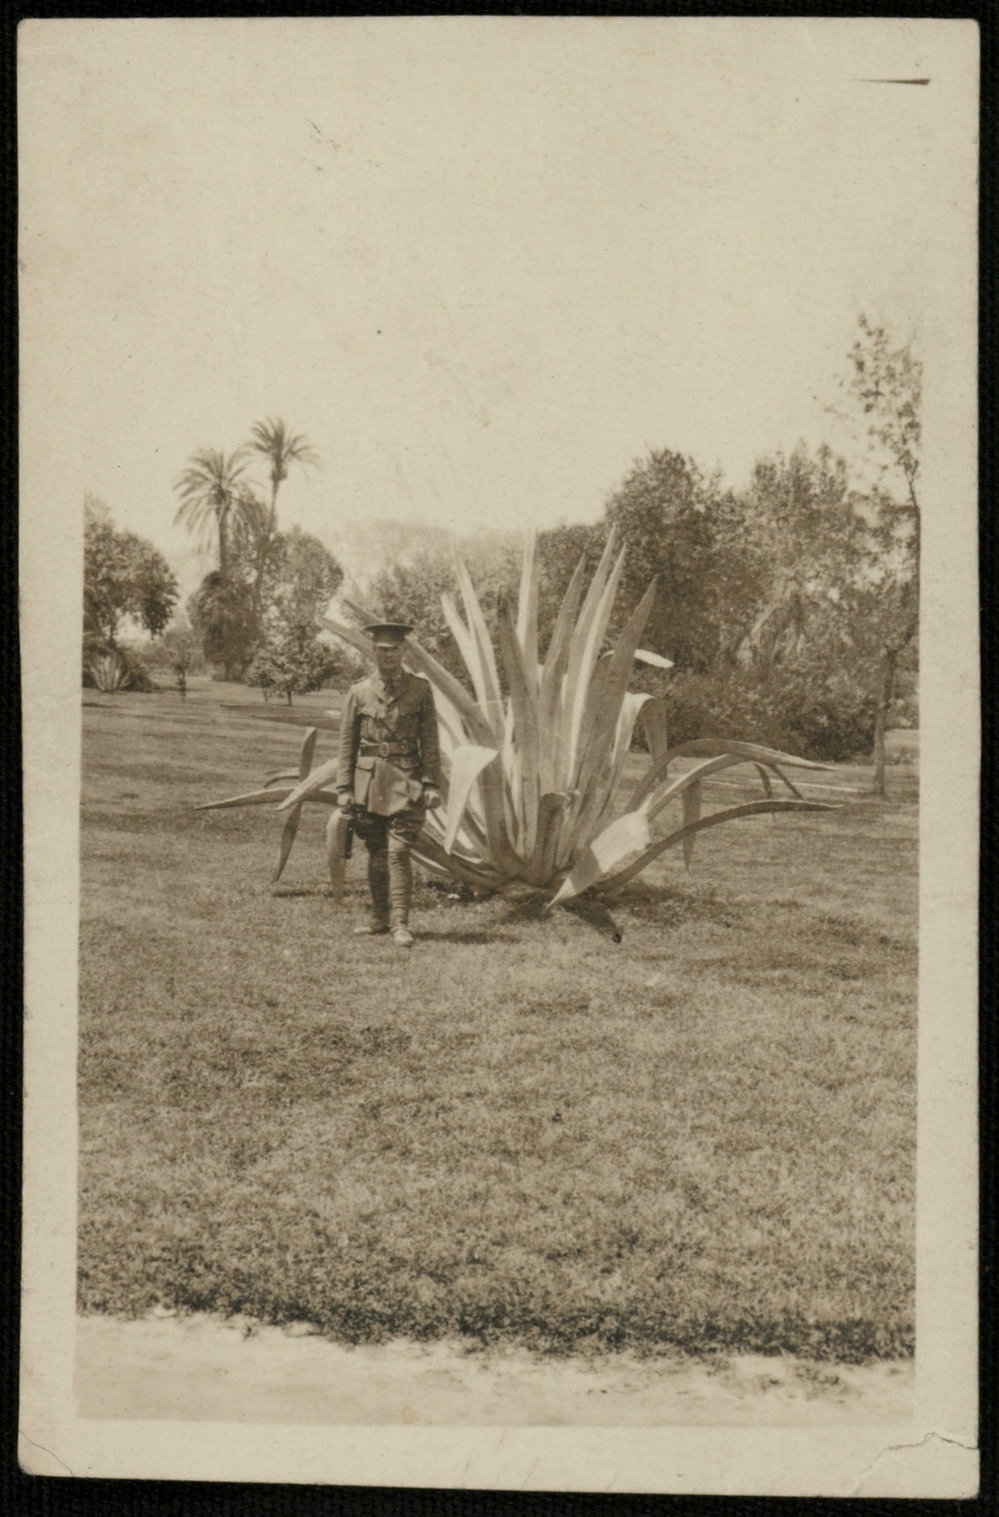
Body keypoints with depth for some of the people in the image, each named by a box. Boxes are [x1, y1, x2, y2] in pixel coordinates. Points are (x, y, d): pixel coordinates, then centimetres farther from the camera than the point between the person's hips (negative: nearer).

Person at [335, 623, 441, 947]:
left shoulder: (420, 690, 3)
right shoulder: (359, 692, 6)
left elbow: (430, 741, 4)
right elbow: (347, 743, 8)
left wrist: (432, 784, -4)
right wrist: (344, 789, 2)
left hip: (406, 782, -2)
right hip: (369, 782, 2)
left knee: (398, 851, -10)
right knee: (375, 854, 9)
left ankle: (400, 923, -8)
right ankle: (379, 917, 22)